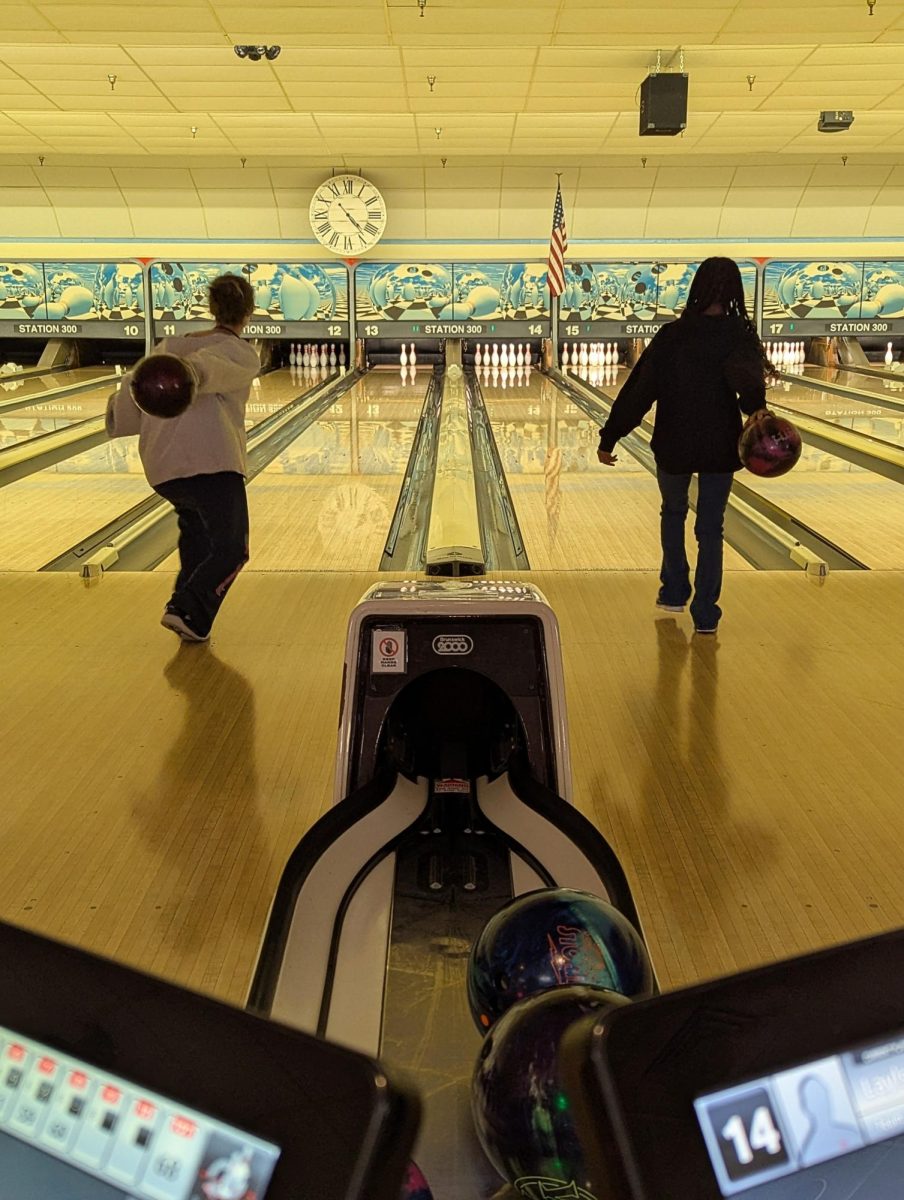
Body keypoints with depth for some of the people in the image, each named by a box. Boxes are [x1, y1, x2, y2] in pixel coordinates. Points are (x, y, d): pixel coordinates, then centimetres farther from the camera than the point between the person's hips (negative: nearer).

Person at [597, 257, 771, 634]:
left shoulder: (671, 335, -5)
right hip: (719, 447, 0)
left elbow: (639, 391, -7)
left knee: (673, 511, 25)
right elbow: (744, 372, -31)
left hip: (674, 446, 1)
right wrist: (756, 404, -49)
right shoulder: (739, 336, -7)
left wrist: (609, 437, -3)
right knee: (710, 526, 9)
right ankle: (705, 613, 10)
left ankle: (674, 592, 29)